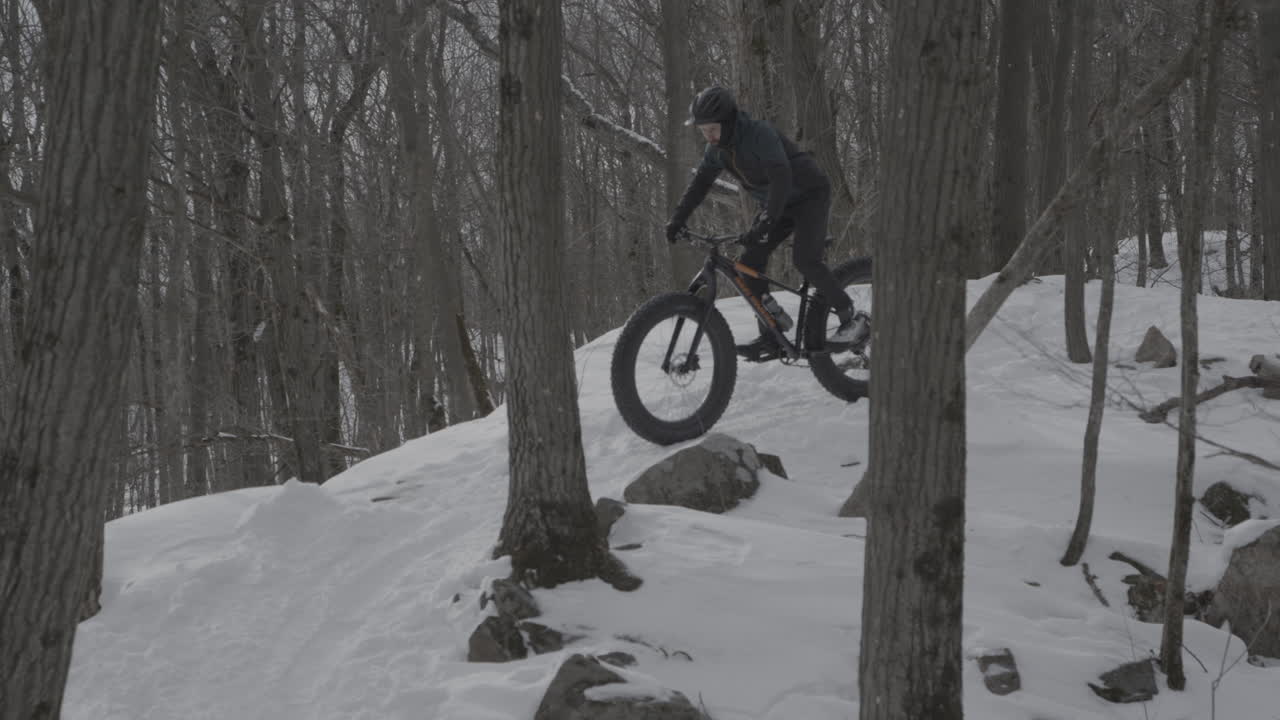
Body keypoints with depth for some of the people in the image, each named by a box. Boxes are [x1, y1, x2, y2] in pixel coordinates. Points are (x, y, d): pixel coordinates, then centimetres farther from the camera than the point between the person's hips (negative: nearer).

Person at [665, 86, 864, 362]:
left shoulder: (760, 134, -30)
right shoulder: (717, 148, -6)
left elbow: (781, 179, -40)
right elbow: (700, 182, 5)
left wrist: (764, 224, -48)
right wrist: (677, 219, -4)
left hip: (809, 195, -8)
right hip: (778, 204, 8)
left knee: (804, 259, -26)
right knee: (749, 264, -6)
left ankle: (851, 320, -14)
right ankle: (770, 339, -2)